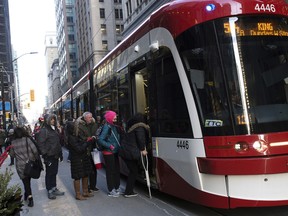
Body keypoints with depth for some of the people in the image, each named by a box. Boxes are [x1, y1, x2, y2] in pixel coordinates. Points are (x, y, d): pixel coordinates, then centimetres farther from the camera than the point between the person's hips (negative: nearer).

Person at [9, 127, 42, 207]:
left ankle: (29, 197, -7)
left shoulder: (13, 143, -4)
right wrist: (37, 158, -3)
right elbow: (35, 150, -16)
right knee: (28, 180, 20)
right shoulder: (27, 140, -10)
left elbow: (12, 154, 6)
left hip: (20, 166, 0)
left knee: (25, 182, 6)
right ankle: (27, 195, 35)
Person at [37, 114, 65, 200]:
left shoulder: (55, 129, 13)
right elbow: (41, 144, -15)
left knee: (54, 172, 14)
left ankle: (54, 188, 24)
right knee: (49, 173, 2)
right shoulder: (43, 130, -11)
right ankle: (50, 191, 11)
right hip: (49, 156, -7)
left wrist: (60, 153, 16)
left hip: (55, 155, 7)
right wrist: (45, 155, -18)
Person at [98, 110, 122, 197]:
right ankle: (111, 191, 10)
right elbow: (100, 140, -20)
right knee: (110, 171, 0)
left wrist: (118, 146, 5)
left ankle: (117, 188, 27)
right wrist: (110, 146, -20)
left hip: (115, 152, 8)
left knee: (117, 170, 14)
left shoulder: (114, 126, 9)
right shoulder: (106, 127, -16)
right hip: (108, 153, -8)